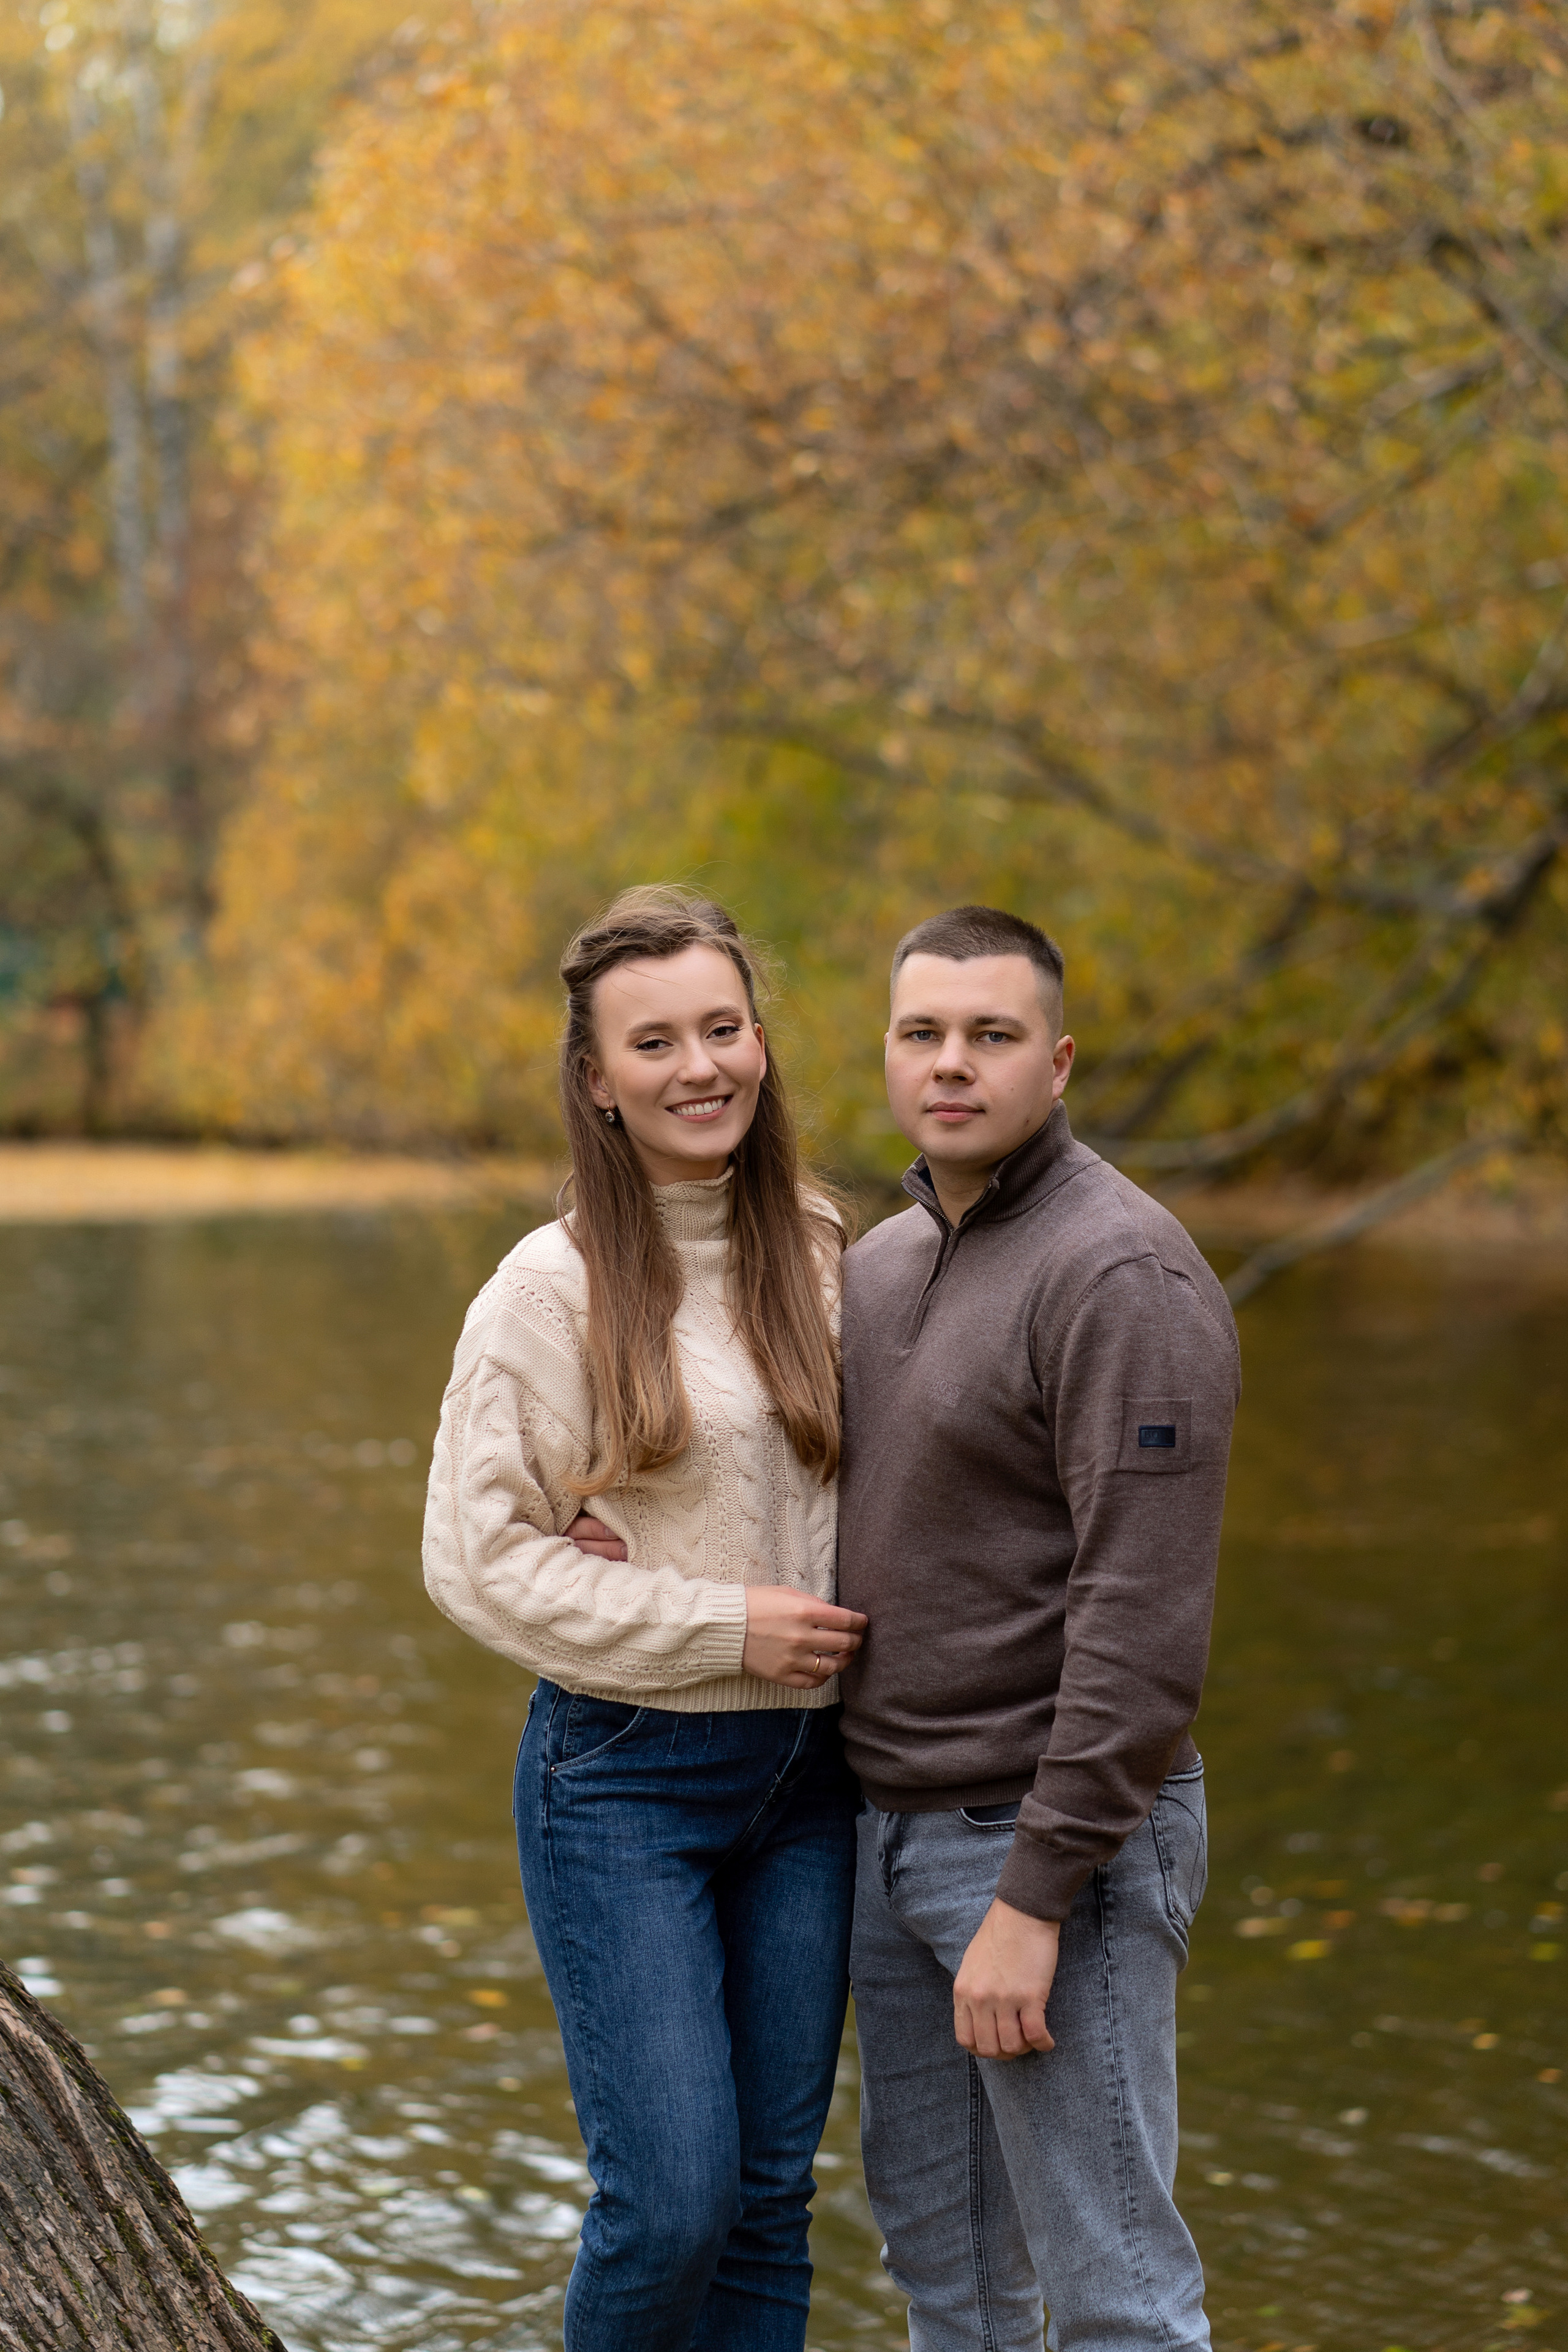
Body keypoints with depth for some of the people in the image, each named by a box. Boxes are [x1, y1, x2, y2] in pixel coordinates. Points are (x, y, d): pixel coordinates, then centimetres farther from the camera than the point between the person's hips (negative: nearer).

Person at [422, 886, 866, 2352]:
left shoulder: (820, 1255, 5)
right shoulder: (555, 1286, -9)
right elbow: (475, 1557, -10)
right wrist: (720, 1625, -14)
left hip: (804, 1775, 5)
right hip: (623, 1775, -5)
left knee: (771, 2193, 9)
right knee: (670, 2196, -8)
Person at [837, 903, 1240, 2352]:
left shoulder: (1124, 1275, -18)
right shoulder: (886, 1261, 10)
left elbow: (1145, 1620, -23)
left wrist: (1035, 1901, -25)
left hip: (1058, 1846, -8)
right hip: (899, 1828, 9)